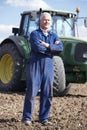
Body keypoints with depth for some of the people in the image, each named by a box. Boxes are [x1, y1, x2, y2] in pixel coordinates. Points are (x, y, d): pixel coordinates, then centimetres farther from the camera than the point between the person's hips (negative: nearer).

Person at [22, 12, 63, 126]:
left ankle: (44, 118, 13)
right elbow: (37, 47, -18)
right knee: (31, 92, -4)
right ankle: (27, 117, 5)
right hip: (35, 66, -4)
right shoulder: (34, 34, 0)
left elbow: (60, 48, -5)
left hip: (48, 67, 4)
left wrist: (48, 45, -16)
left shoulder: (54, 35, 13)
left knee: (47, 94, 4)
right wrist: (52, 49, -8)